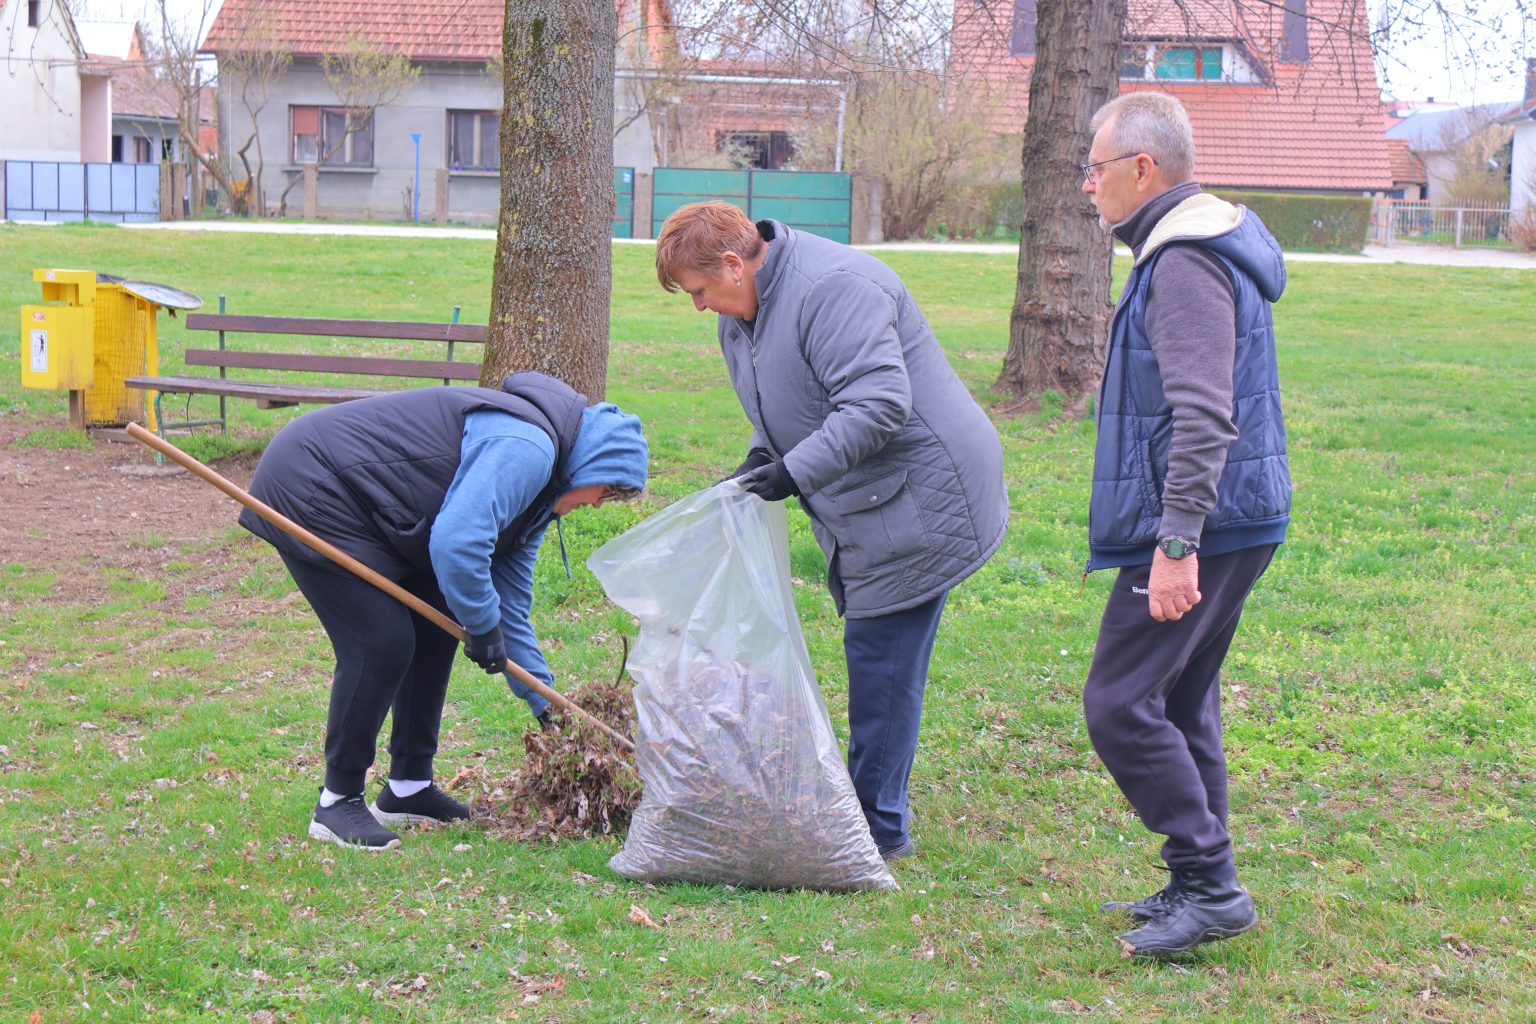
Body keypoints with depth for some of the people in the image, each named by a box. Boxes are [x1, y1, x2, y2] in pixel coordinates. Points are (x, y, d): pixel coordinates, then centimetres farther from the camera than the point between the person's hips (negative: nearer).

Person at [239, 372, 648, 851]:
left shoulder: (536, 489, 13)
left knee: (435, 628, 13)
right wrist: (483, 626, -16)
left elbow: (510, 606, 19)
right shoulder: (526, 449, -21)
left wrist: (546, 704, 18)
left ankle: (408, 789, 21)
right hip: (311, 490, -11)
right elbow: (458, 542, -32)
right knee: (382, 644, -14)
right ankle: (337, 802, -2)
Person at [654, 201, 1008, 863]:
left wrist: (797, 471, -29)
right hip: (865, 512, 10)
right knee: (874, 657, 12)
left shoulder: (833, 288, -21)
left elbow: (878, 402, -29)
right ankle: (879, 809, 19)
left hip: (919, 501, -10)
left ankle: (879, 828, 0)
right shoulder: (741, 314, 12)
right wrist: (757, 464, 6)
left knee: (881, 658, -7)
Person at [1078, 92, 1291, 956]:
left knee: (1122, 703, -9)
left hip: (1203, 524, -11)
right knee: (1181, 704, 16)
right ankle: (1199, 886, 22)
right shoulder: (1203, 246, 17)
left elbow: (1204, 417, -25)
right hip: (1234, 519, 11)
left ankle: (1211, 884, -7)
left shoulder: (1187, 262, -17)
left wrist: (1176, 543, -27)